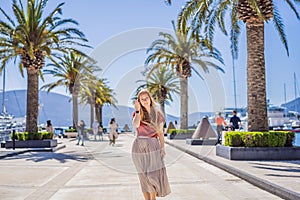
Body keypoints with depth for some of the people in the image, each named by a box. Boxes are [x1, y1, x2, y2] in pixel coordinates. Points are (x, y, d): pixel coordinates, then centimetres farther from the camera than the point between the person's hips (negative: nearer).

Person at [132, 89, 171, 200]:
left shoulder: (158, 114, 7)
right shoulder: (137, 113, 2)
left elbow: (160, 133, 9)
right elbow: (135, 125, -20)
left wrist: (162, 148, 1)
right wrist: (137, 110, -14)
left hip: (153, 147, 1)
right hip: (140, 147, -1)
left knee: (154, 175, -7)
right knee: (144, 177, 3)